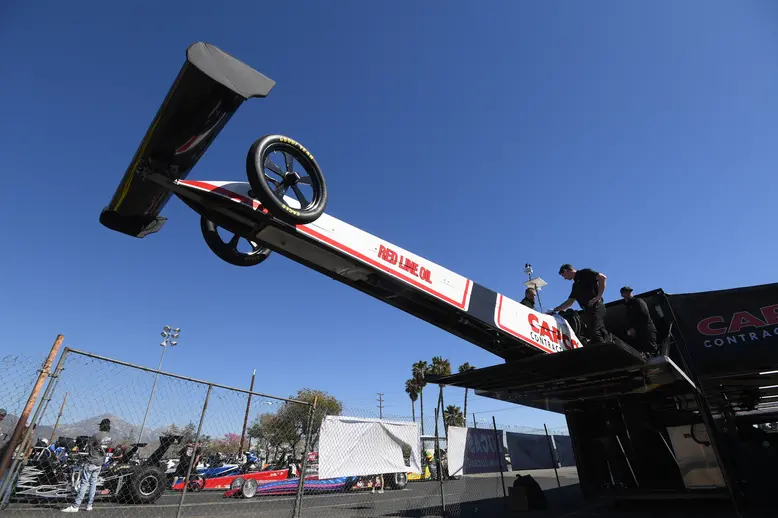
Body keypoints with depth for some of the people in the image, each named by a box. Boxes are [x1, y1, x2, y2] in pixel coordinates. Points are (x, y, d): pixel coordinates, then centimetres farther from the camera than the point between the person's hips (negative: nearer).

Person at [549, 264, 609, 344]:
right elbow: (569, 302, 27)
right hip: (589, 310, 9)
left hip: (596, 307, -9)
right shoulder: (575, 285, 26)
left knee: (595, 333, -19)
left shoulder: (584, 273, 2)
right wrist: (554, 310, 24)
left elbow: (602, 277, -12)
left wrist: (598, 297, -16)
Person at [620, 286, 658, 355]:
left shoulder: (638, 301, 4)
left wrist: (634, 329, -12)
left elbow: (645, 316, -10)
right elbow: (629, 321, 23)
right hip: (637, 334, 7)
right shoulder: (628, 307, 27)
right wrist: (629, 330, 3)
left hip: (646, 331, -7)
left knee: (651, 351, -17)